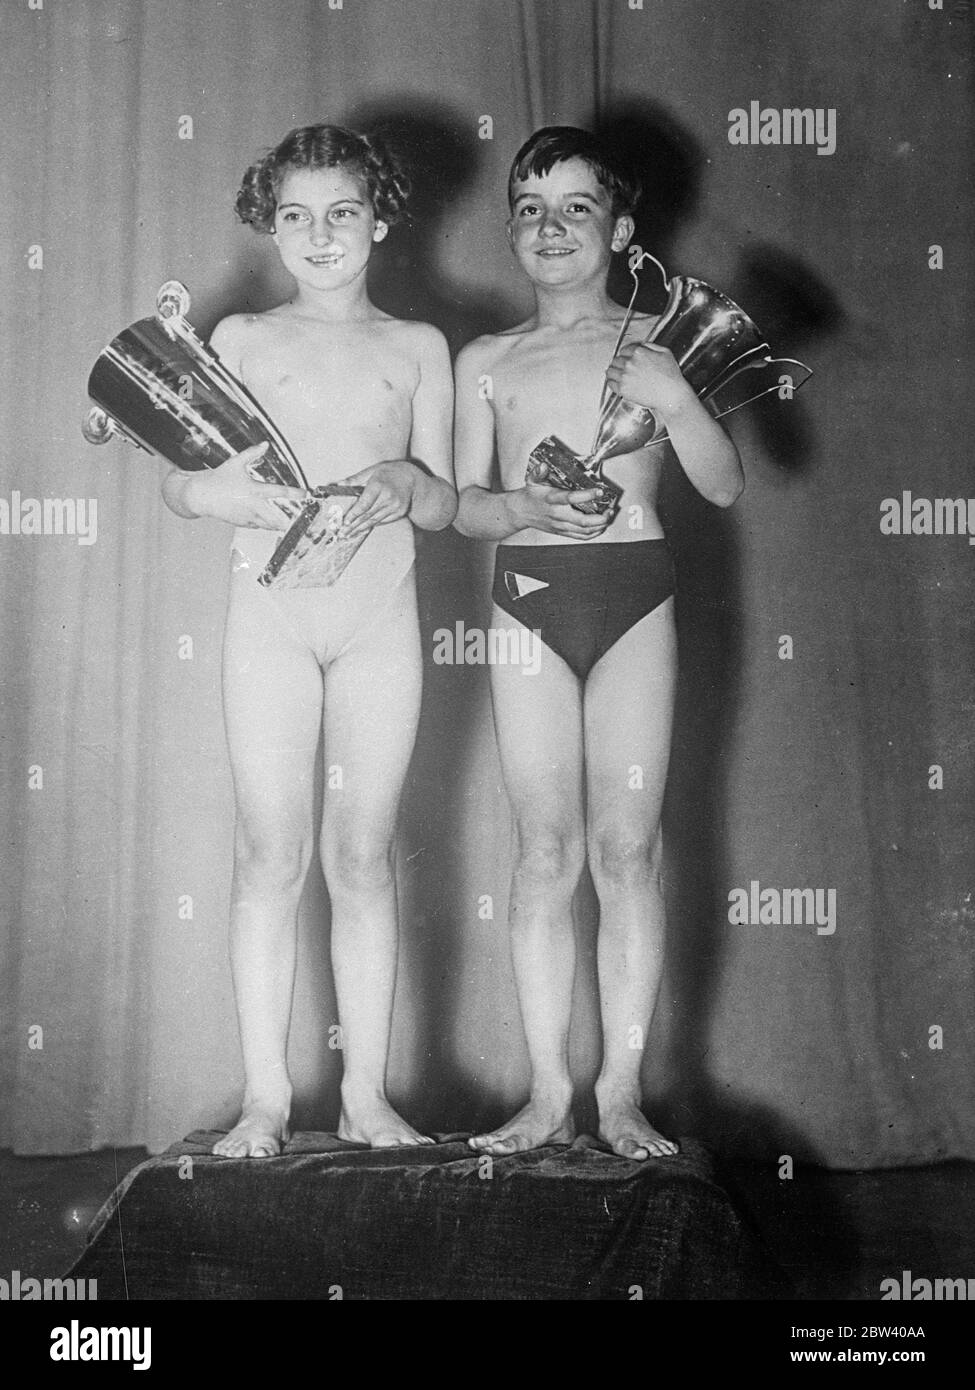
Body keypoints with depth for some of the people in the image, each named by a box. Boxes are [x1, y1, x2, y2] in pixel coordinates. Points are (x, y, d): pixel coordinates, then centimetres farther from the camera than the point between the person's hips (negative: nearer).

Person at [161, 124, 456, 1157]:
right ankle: (265, 1095, 6)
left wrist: (406, 486, -13)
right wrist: (234, 493, -15)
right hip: (269, 610, 0)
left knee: (363, 856, 2)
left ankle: (366, 1096, 9)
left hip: (380, 614, 1)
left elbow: (445, 506, 9)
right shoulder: (242, 337, 11)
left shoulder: (417, 347, 12)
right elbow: (179, 482, 7)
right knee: (271, 852, -2)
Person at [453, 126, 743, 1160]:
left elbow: (725, 487, 1)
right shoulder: (486, 361, 11)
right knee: (545, 851, 0)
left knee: (626, 848, -3)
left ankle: (622, 1093, 5)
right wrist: (530, 509, -14)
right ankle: (548, 1094, 7)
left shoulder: (656, 344, 6)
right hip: (528, 596, 1)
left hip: (633, 592, -1)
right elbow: (464, 505, 7)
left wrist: (675, 399, -15)